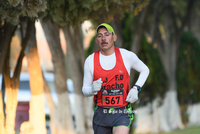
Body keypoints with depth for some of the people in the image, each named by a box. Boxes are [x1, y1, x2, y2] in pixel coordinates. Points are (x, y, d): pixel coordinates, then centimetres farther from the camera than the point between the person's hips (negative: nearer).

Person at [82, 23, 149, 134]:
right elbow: (85, 90, 8)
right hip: (101, 115, 2)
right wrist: (92, 89, -17)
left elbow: (145, 70, 17)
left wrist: (135, 89, 1)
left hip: (122, 114, -2)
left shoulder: (127, 56, -2)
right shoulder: (90, 60, 0)